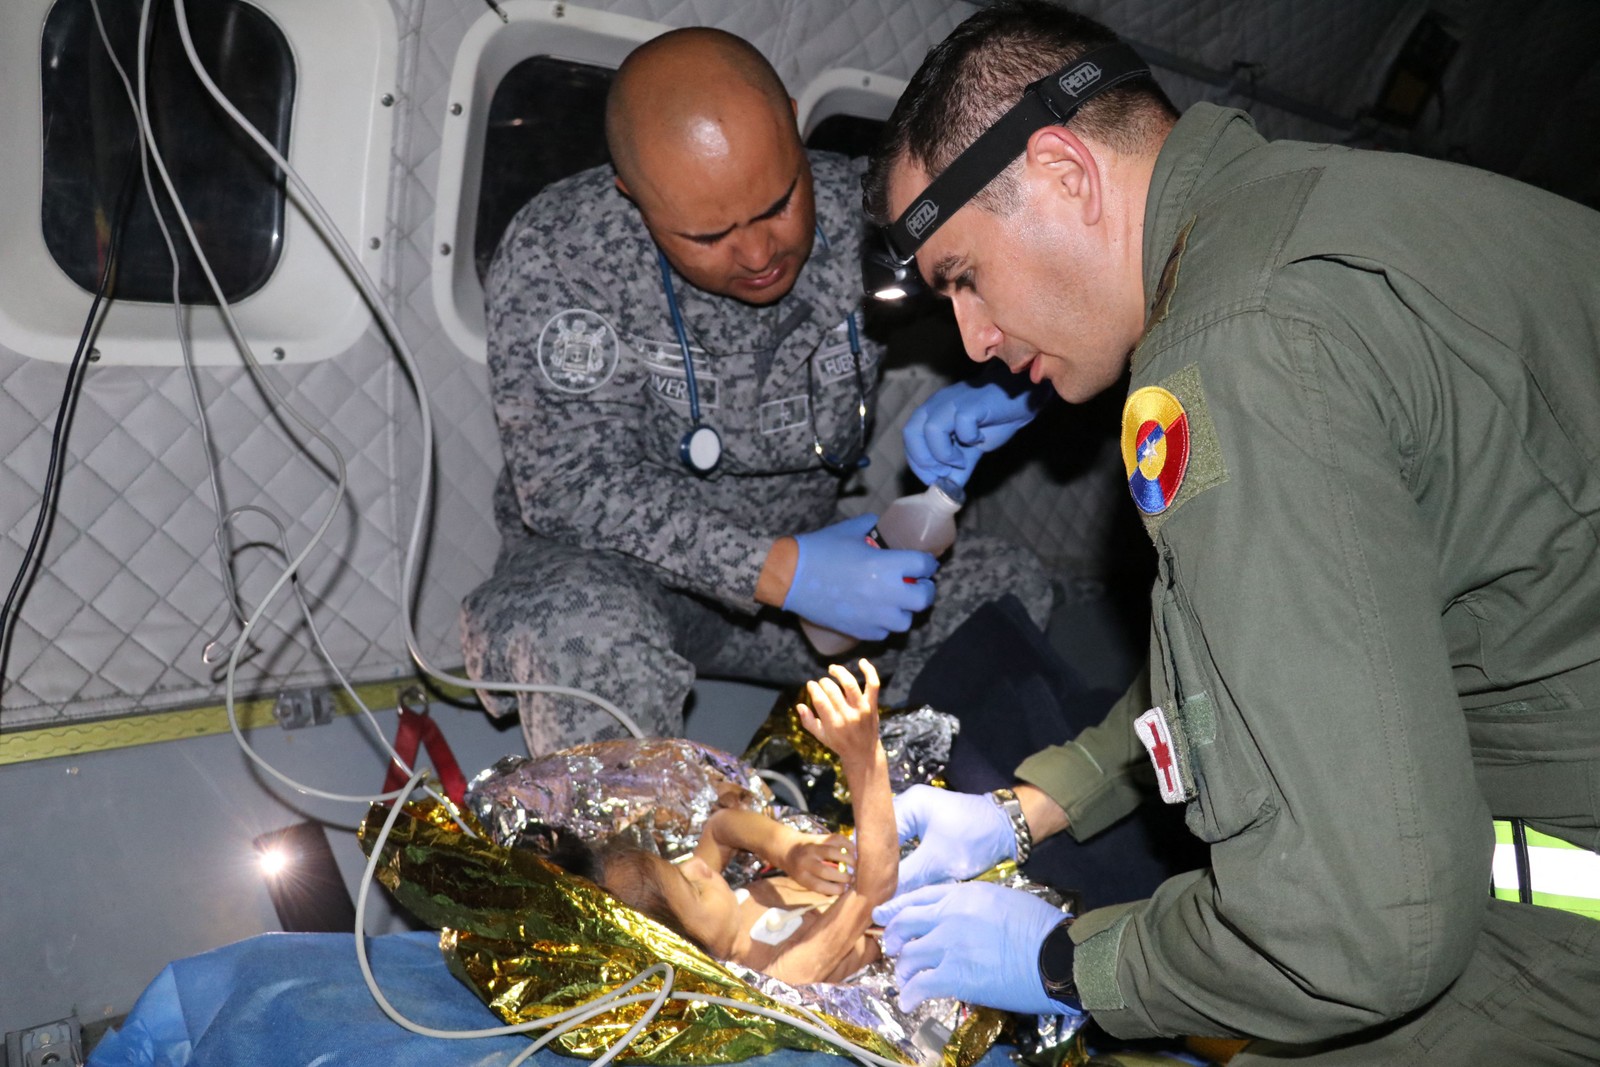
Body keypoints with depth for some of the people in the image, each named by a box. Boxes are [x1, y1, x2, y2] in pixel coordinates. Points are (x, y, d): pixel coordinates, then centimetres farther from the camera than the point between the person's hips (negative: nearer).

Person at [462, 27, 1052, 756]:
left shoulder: (862, 216, -11)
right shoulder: (555, 254, -21)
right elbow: (571, 485, -24)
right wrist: (779, 572, -33)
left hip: (798, 555, 4)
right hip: (603, 569, -3)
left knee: (1014, 593, -14)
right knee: (587, 634, -38)